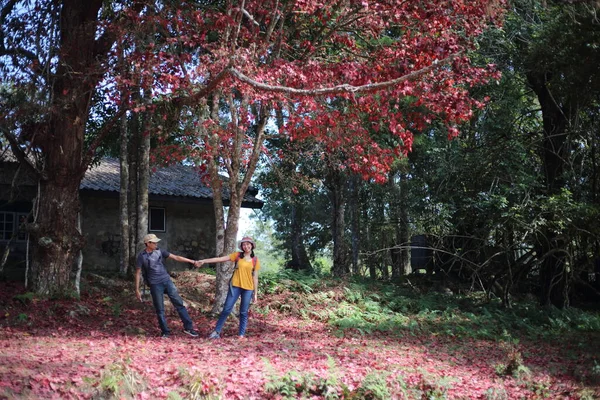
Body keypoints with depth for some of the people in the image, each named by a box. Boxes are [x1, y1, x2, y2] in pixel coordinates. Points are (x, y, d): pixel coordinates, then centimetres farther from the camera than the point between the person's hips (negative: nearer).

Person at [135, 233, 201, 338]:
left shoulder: (160, 252, 5)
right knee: (160, 310, 2)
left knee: (179, 303, 0)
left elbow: (176, 257, 4)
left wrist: (192, 261, -2)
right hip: (155, 285, -3)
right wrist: (137, 290, -5)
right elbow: (138, 273, -1)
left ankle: (188, 327, 5)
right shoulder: (142, 256, -5)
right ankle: (165, 331, 17)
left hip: (167, 281, 3)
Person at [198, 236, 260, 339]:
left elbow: (255, 277, 6)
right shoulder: (237, 255, 2)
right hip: (235, 286, 0)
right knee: (226, 309, -3)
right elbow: (220, 259, 0)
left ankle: (241, 334, 12)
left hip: (248, 288, 0)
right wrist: (204, 261, -6)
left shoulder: (255, 260, 4)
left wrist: (255, 293, 5)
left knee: (244, 312, 4)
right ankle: (217, 332, 3)